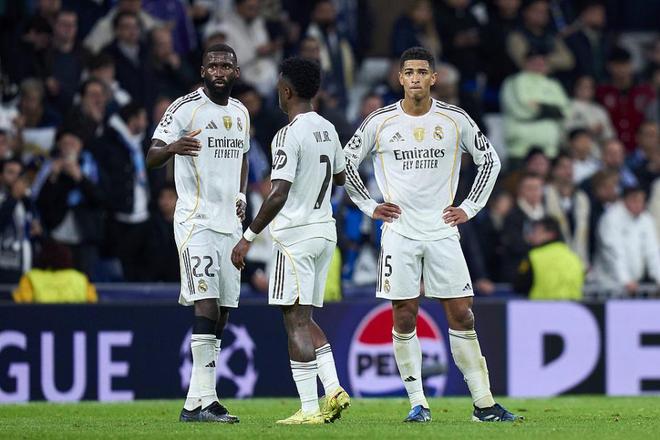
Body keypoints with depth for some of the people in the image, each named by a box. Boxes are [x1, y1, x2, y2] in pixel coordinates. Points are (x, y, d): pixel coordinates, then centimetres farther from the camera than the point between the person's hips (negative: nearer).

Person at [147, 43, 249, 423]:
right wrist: (173, 147, -35)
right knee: (207, 304, -17)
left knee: (222, 313, 5)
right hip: (196, 220, -7)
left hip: (229, 222, 7)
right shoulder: (185, 108, -8)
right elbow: (152, 158, -13)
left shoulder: (240, 112, 13)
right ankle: (207, 400, -20)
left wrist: (241, 195, 14)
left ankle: (195, 402, 9)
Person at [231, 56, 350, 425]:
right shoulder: (328, 129, 9)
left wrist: (248, 237, -19)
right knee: (304, 319, 15)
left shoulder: (290, 135, -16)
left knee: (296, 320, -6)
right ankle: (334, 390, 2)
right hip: (325, 230, 8)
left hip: (295, 234, -8)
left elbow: (279, 195, -23)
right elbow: (340, 177, 24)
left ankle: (309, 409, -9)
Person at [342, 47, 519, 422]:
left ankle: (484, 403, 1)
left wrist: (470, 207, 7)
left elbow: (490, 159, 13)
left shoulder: (455, 120, 2)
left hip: (443, 232, 0)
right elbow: (347, 163, 11)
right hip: (399, 232, 0)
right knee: (404, 318, -2)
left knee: (461, 315, -2)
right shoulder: (380, 122, 1)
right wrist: (369, 206, 5)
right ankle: (418, 402, 6)